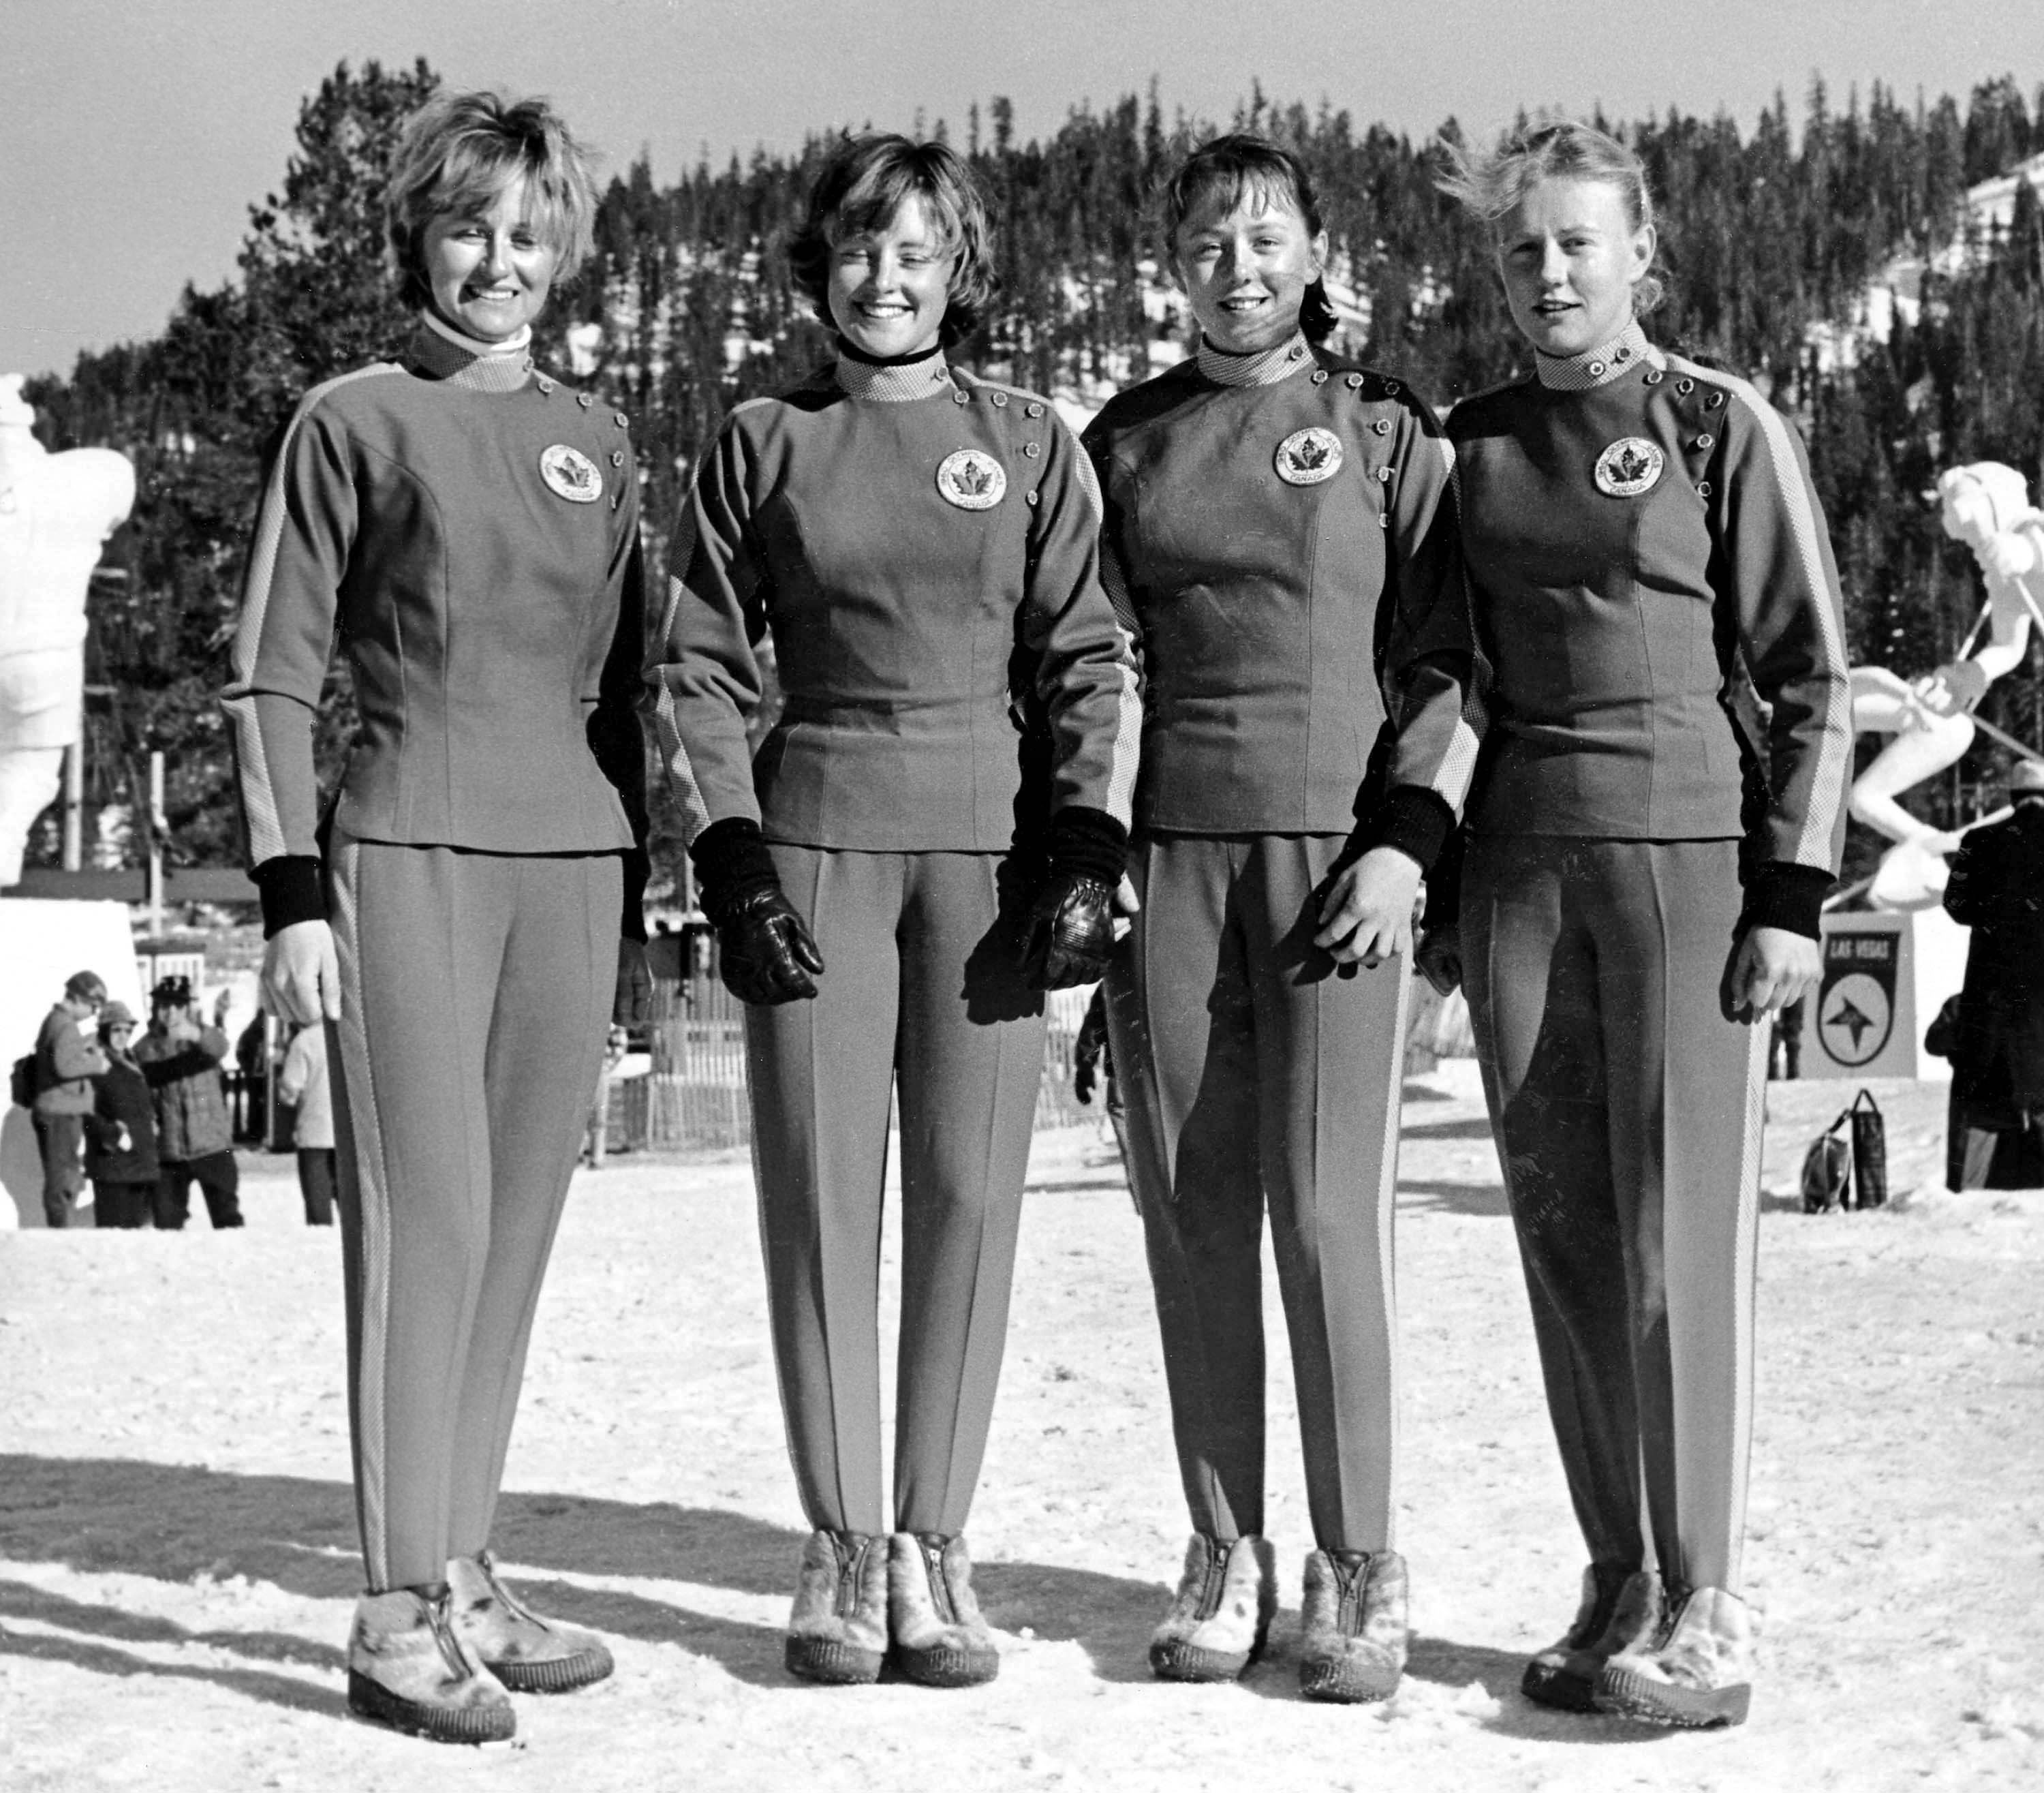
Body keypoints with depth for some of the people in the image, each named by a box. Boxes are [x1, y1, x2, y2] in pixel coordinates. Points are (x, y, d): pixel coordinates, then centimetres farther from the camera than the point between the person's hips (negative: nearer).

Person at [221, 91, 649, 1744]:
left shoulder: (596, 440, 16)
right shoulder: (352, 422, 3)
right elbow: (273, 678, 0)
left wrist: (637, 898, 15)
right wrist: (292, 890, -8)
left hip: (572, 863, 5)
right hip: (408, 850, -5)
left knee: (518, 1229, 5)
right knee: (425, 1218, -8)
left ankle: (467, 1577, 14)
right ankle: (400, 1618, -4)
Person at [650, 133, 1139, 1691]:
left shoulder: (1031, 444, 9)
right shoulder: (761, 446, 9)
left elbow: (1090, 666, 7)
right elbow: (698, 668, 8)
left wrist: (1089, 853, -4)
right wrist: (732, 859, -3)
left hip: (990, 842, 0)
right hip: (816, 839, 0)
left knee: (970, 1192, -1)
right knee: (820, 1192, -1)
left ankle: (933, 1544, 7)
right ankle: (840, 1547, 6)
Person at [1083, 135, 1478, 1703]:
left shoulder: (1386, 430, 5)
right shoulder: (1126, 440, 13)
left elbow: (1448, 660, 2)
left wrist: (1406, 841, -9)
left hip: (1338, 840, -3)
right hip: (1166, 848, 3)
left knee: (1329, 1210, -7)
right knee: (1193, 1212, 2)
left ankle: (1360, 1571, 2)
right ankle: (1225, 1556, 11)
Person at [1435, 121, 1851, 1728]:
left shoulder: (1726, 428, -2)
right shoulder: (1471, 442, 11)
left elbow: (1814, 680, -2)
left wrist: (1795, 894, -9)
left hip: (1686, 850, -4)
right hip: (1519, 857, 5)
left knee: (1680, 1235, -5)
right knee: (1563, 1232, 6)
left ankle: (1704, 1613, 2)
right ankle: (1618, 1586, 15)